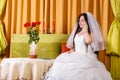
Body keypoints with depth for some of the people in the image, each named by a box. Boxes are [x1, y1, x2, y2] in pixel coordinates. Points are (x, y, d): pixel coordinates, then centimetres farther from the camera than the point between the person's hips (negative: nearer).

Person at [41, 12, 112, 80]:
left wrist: (86, 30, -12)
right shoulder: (77, 32, 19)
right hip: (76, 56, 6)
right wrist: (72, 50, 4)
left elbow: (88, 41, -23)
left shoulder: (91, 32, -1)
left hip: (87, 57, -6)